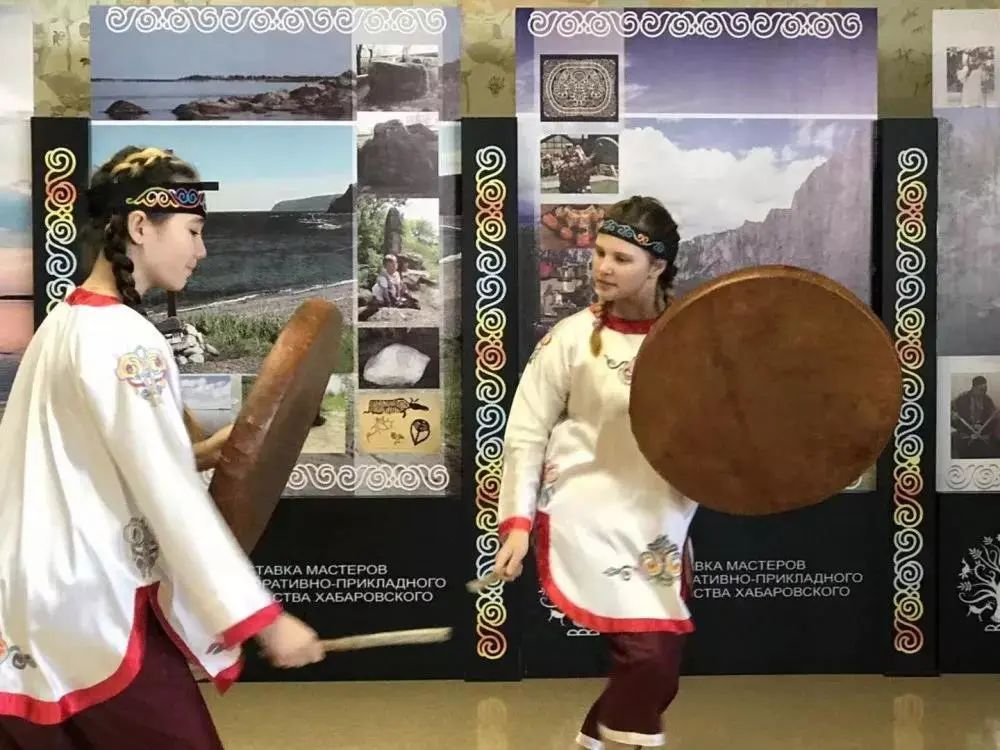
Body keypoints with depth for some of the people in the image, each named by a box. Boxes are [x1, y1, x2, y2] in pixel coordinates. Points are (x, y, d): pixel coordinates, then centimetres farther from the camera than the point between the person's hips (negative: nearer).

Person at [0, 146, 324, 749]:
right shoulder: (124, 339, -17)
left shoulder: (62, 323, 10)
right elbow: (172, 498, -21)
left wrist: (198, 453, 11)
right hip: (96, 612, -9)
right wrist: (264, 618, -19)